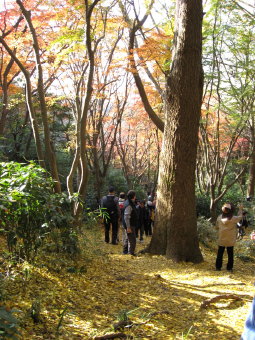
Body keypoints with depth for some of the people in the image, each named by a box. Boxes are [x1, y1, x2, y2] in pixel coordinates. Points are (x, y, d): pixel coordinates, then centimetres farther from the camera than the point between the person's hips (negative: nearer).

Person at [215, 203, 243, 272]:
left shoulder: (219, 217, -9)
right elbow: (240, 217, 5)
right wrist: (240, 209, 19)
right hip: (230, 241, -2)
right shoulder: (233, 219, -17)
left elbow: (217, 227, 3)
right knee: (230, 254, 11)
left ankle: (218, 267, 17)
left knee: (220, 253, 13)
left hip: (221, 240, 2)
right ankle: (229, 268, 16)